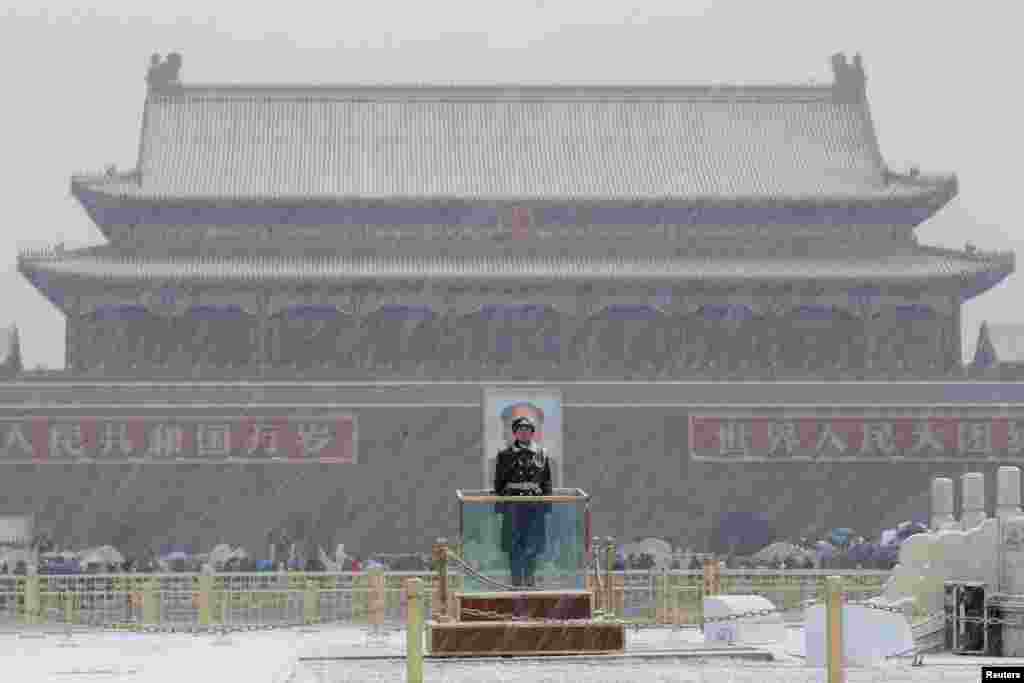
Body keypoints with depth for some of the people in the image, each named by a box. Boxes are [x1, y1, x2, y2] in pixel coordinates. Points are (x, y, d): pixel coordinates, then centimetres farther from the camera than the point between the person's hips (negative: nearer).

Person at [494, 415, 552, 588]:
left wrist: (547, 504, 5)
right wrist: (500, 504, -1)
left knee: (533, 544, 5)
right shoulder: (505, 455, 3)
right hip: (513, 505, -2)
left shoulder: (541, 455, 7)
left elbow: (547, 482, 10)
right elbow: (499, 482, 4)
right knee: (514, 545, 1)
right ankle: (517, 580, 8)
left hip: (536, 507, 2)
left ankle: (530, 579, 16)